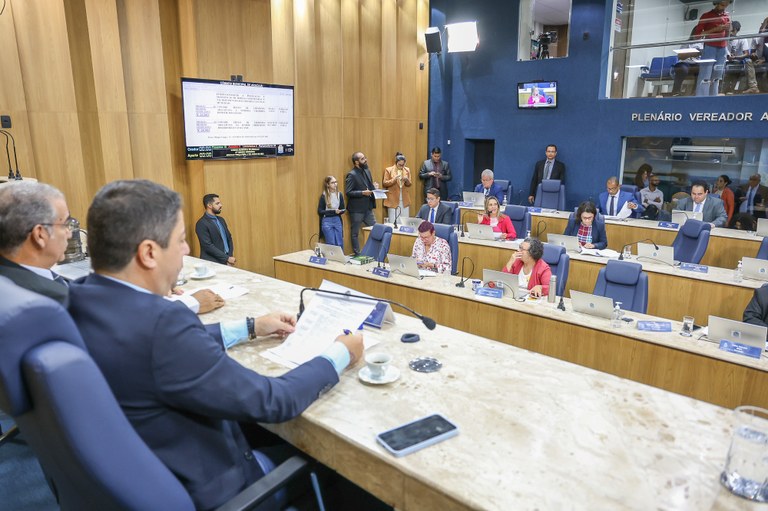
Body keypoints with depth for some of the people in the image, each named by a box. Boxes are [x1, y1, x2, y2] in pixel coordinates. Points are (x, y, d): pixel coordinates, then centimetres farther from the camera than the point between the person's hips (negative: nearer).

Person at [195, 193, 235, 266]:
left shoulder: (221, 220, 12)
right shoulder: (201, 224, -10)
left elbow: (229, 238, 13)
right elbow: (208, 246, -16)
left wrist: (230, 257, -2)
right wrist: (227, 258, -16)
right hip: (213, 263, -6)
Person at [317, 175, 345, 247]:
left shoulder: (339, 195, 5)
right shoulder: (323, 196, -6)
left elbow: (343, 210, 9)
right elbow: (320, 211, -8)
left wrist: (339, 211, -15)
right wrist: (333, 211, -18)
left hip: (337, 220, 4)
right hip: (327, 221, -3)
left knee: (340, 244, 1)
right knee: (331, 244, -5)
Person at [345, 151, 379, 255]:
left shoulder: (367, 171, 9)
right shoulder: (351, 175, -14)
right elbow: (348, 192, -18)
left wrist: (374, 186, 0)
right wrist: (362, 193, -25)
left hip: (368, 207, 7)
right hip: (357, 209, -7)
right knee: (355, 233, 6)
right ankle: (357, 254, 16)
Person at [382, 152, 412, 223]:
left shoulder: (407, 170, 8)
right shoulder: (388, 170, -2)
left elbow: (409, 184, 10)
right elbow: (384, 183, -5)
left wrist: (407, 180, -13)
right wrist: (394, 179, -20)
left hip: (405, 200, 3)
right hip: (393, 199, -3)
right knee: (393, 221, -3)